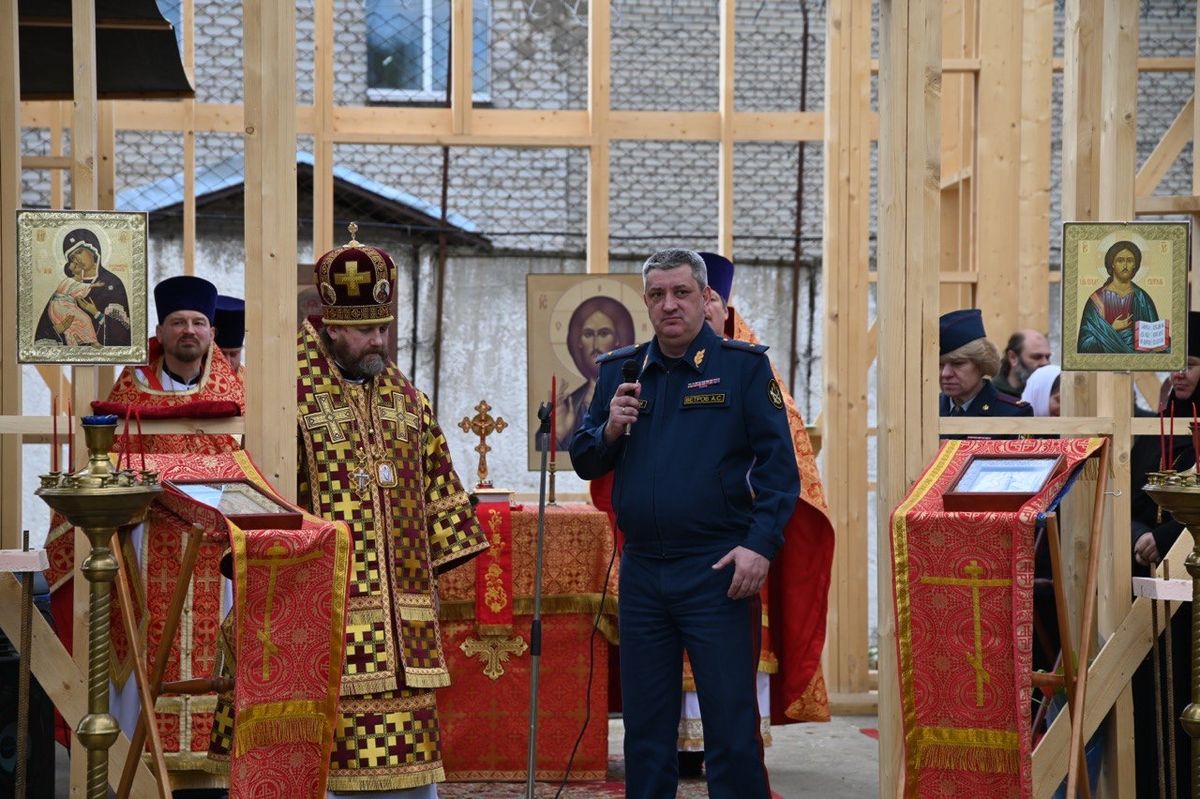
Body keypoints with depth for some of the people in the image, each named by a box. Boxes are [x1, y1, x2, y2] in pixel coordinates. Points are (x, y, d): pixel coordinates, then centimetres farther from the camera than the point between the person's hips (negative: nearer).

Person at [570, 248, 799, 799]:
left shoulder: (743, 365, -1)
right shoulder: (619, 371, 11)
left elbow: (778, 463, -5)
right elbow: (584, 463, 14)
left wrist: (760, 545, -15)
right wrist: (610, 430, -7)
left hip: (717, 571, -4)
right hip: (641, 569, 5)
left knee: (731, 727, -4)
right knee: (645, 727, 11)